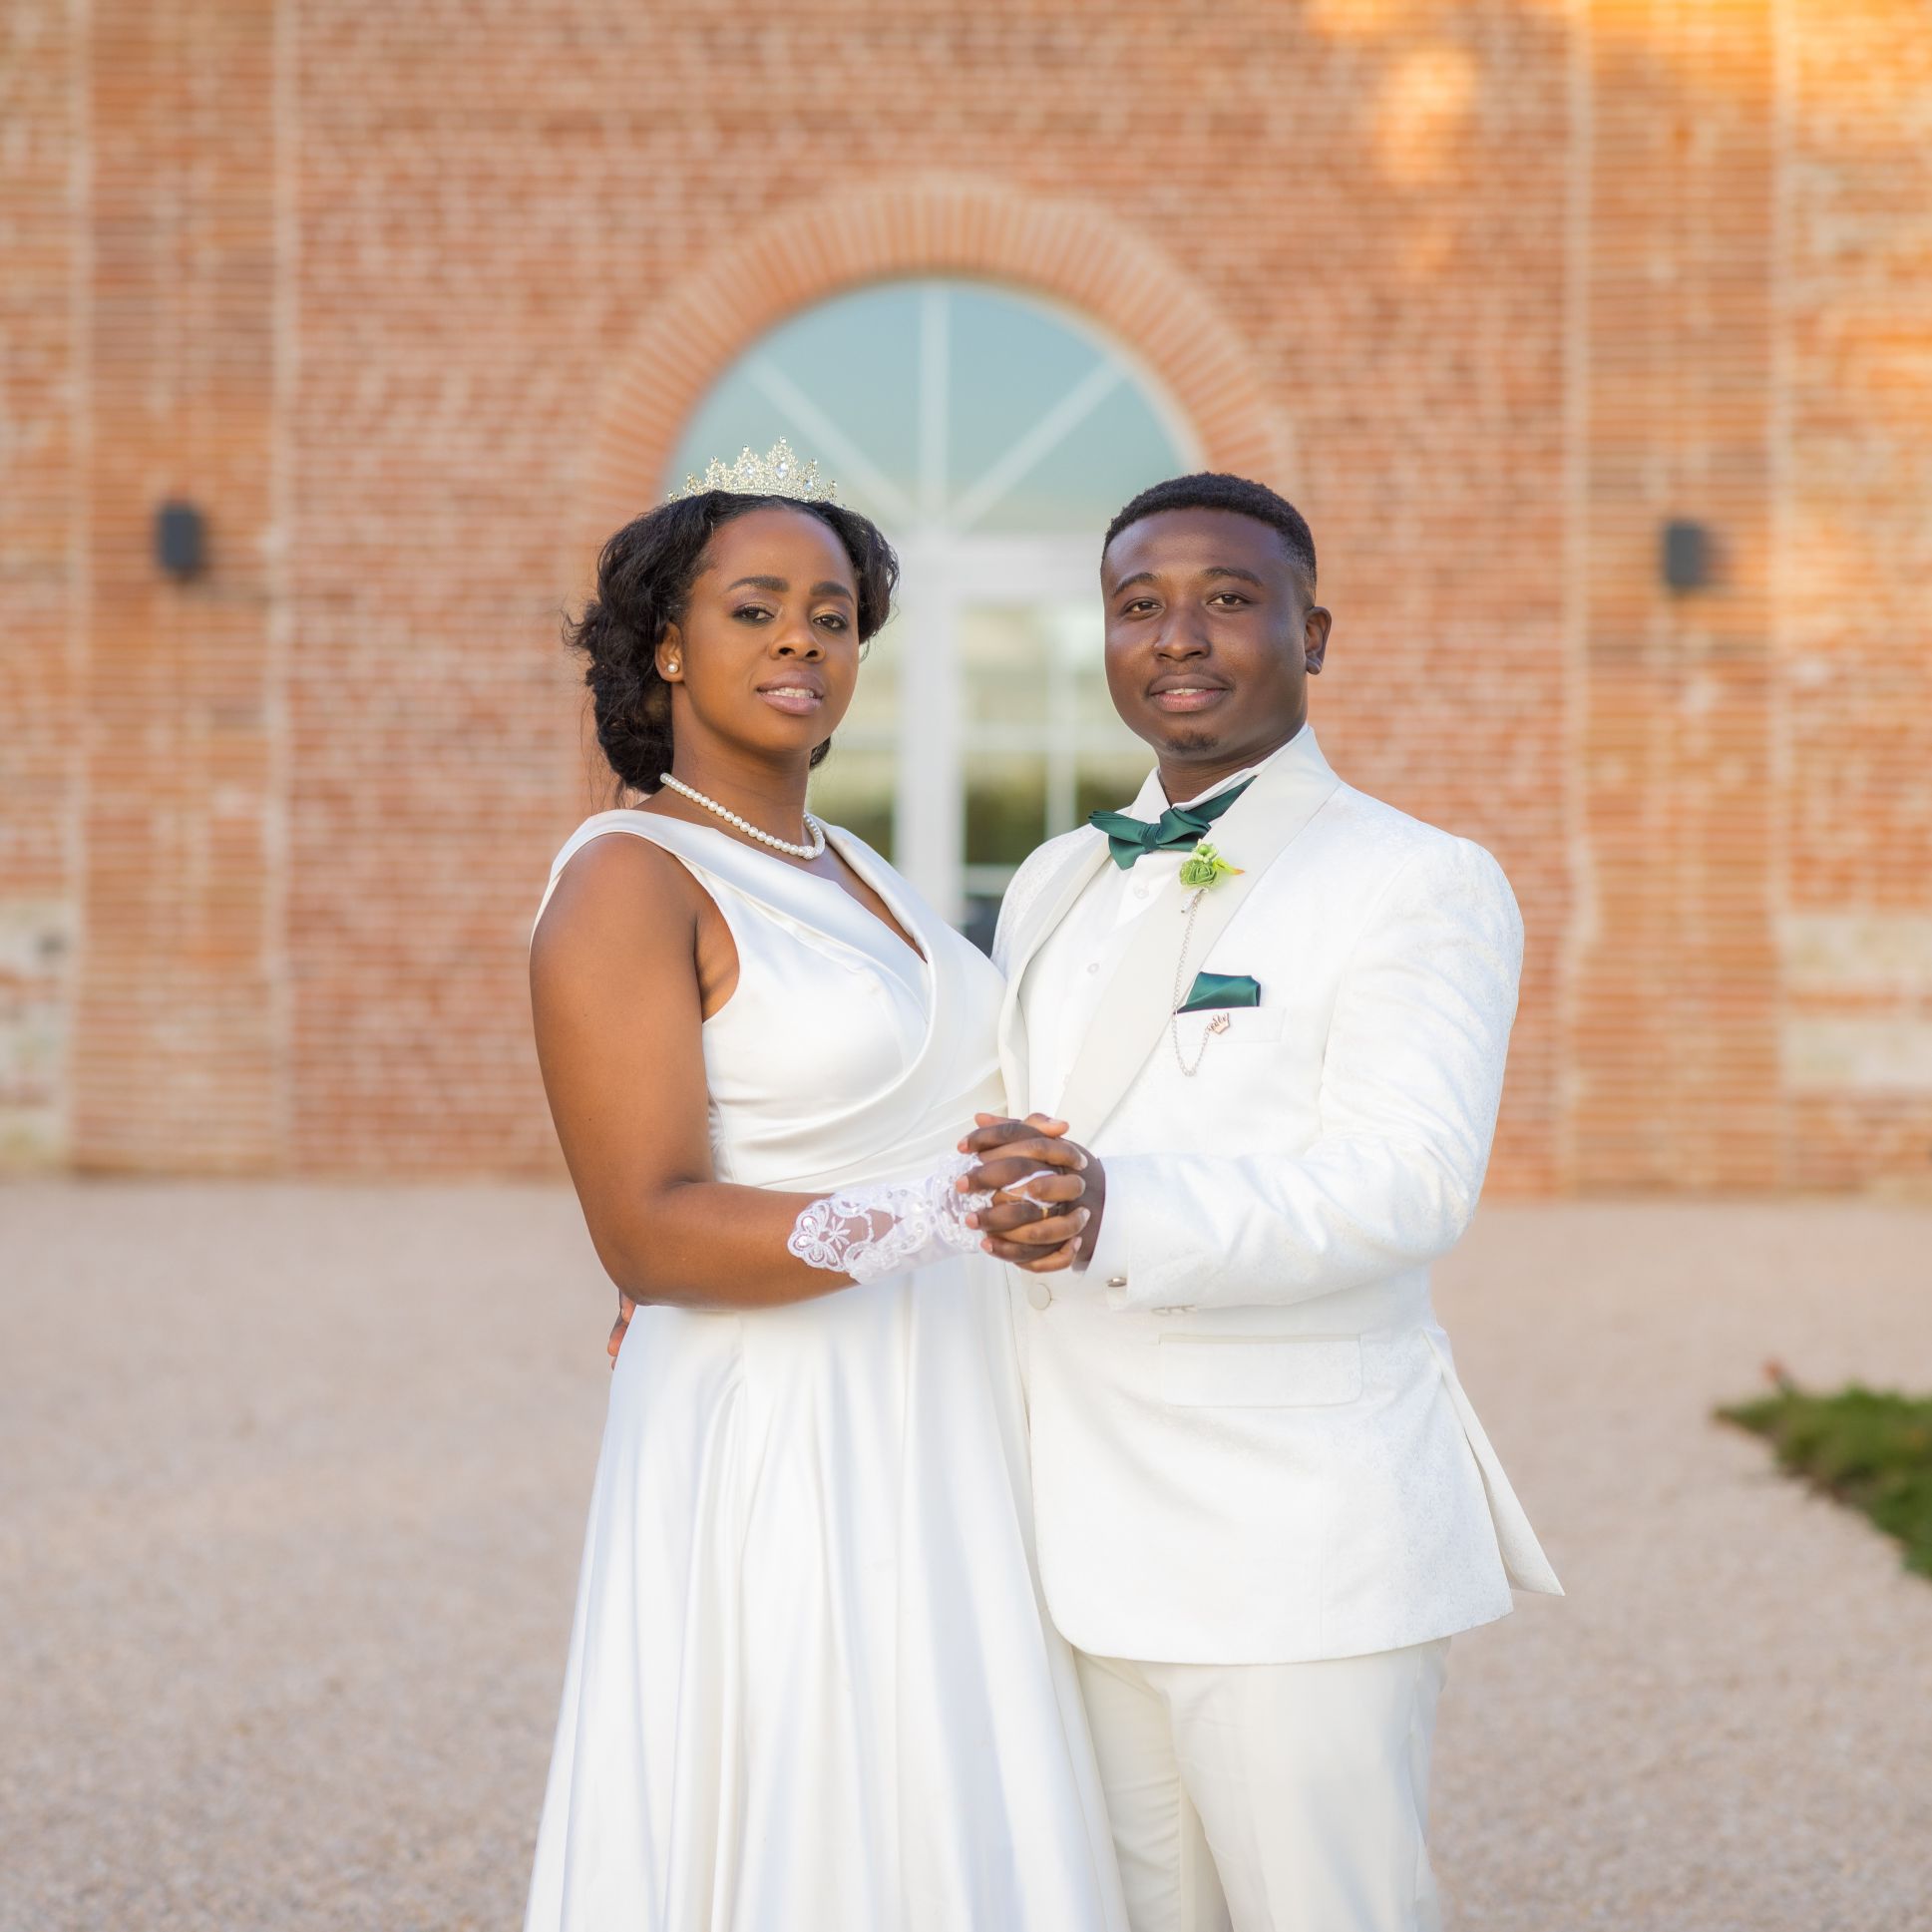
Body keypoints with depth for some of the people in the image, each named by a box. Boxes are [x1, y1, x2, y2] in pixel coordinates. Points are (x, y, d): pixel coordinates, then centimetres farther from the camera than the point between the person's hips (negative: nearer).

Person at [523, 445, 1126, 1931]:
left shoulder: (845, 871, 14)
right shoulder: (626, 880, -12)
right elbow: (648, 1235, -21)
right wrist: (928, 1221, -31)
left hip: (938, 1460, 8)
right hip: (784, 1460, -8)